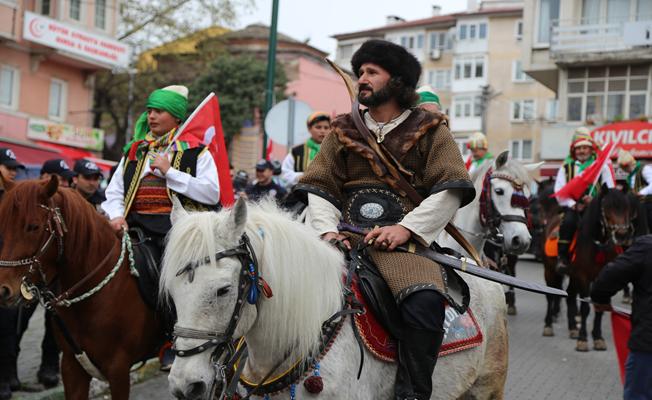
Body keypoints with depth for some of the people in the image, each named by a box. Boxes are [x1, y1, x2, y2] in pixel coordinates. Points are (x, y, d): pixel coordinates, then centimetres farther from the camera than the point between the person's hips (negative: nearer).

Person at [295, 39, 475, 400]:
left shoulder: (430, 130, 11)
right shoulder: (344, 131, 20)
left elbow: (450, 191, 1)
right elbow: (319, 187, 13)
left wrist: (407, 228, -13)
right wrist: (328, 228, -8)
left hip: (404, 238, -3)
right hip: (348, 236, 3)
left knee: (425, 302, -33)